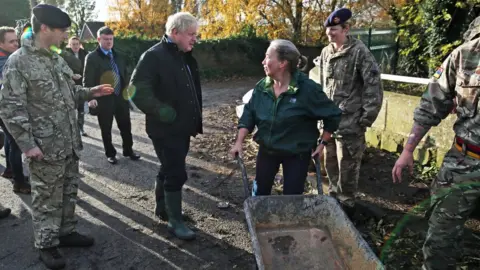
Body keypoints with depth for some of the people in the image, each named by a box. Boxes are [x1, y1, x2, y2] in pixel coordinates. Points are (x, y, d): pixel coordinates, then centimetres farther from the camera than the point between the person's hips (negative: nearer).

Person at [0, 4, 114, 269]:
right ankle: (46, 245, 23)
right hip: (45, 147, -7)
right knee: (47, 198, 6)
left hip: (70, 143, 7)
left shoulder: (57, 59, 11)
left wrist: (90, 92, 6)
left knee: (69, 193, 18)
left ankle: (66, 232, 35)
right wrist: (27, 144, -18)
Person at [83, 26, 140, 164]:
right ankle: (110, 153, 25)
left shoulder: (118, 56, 12)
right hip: (104, 99, -4)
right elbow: (88, 81, -9)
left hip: (121, 98, 5)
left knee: (126, 126, 12)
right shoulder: (92, 57, -6)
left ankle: (128, 150, 29)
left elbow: (125, 75, 18)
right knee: (106, 130, 9)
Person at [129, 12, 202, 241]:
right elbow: (138, 91, -21)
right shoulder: (154, 56, -15)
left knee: (169, 170, 20)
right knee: (176, 174, -3)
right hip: (166, 129, -9)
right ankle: (175, 221, 12)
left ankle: (162, 208, 37)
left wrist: (196, 121, 17)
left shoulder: (186, 57, 12)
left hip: (183, 127, 9)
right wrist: (163, 112, -24)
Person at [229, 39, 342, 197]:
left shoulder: (307, 89, -22)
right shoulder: (262, 87, -8)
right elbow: (249, 114, 0)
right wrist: (239, 142, -7)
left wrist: (322, 143, -8)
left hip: (297, 154, -4)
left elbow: (333, 115, -12)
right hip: (267, 150, 4)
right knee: (260, 191, 16)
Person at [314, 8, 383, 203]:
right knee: (330, 162, 17)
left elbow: (373, 87, -12)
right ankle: (333, 196, 35)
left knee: (347, 165, 2)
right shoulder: (325, 52, 10)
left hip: (349, 122, -6)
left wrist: (366, 118, -14)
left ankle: (345, 202, 19)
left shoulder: (360, 52, -10)